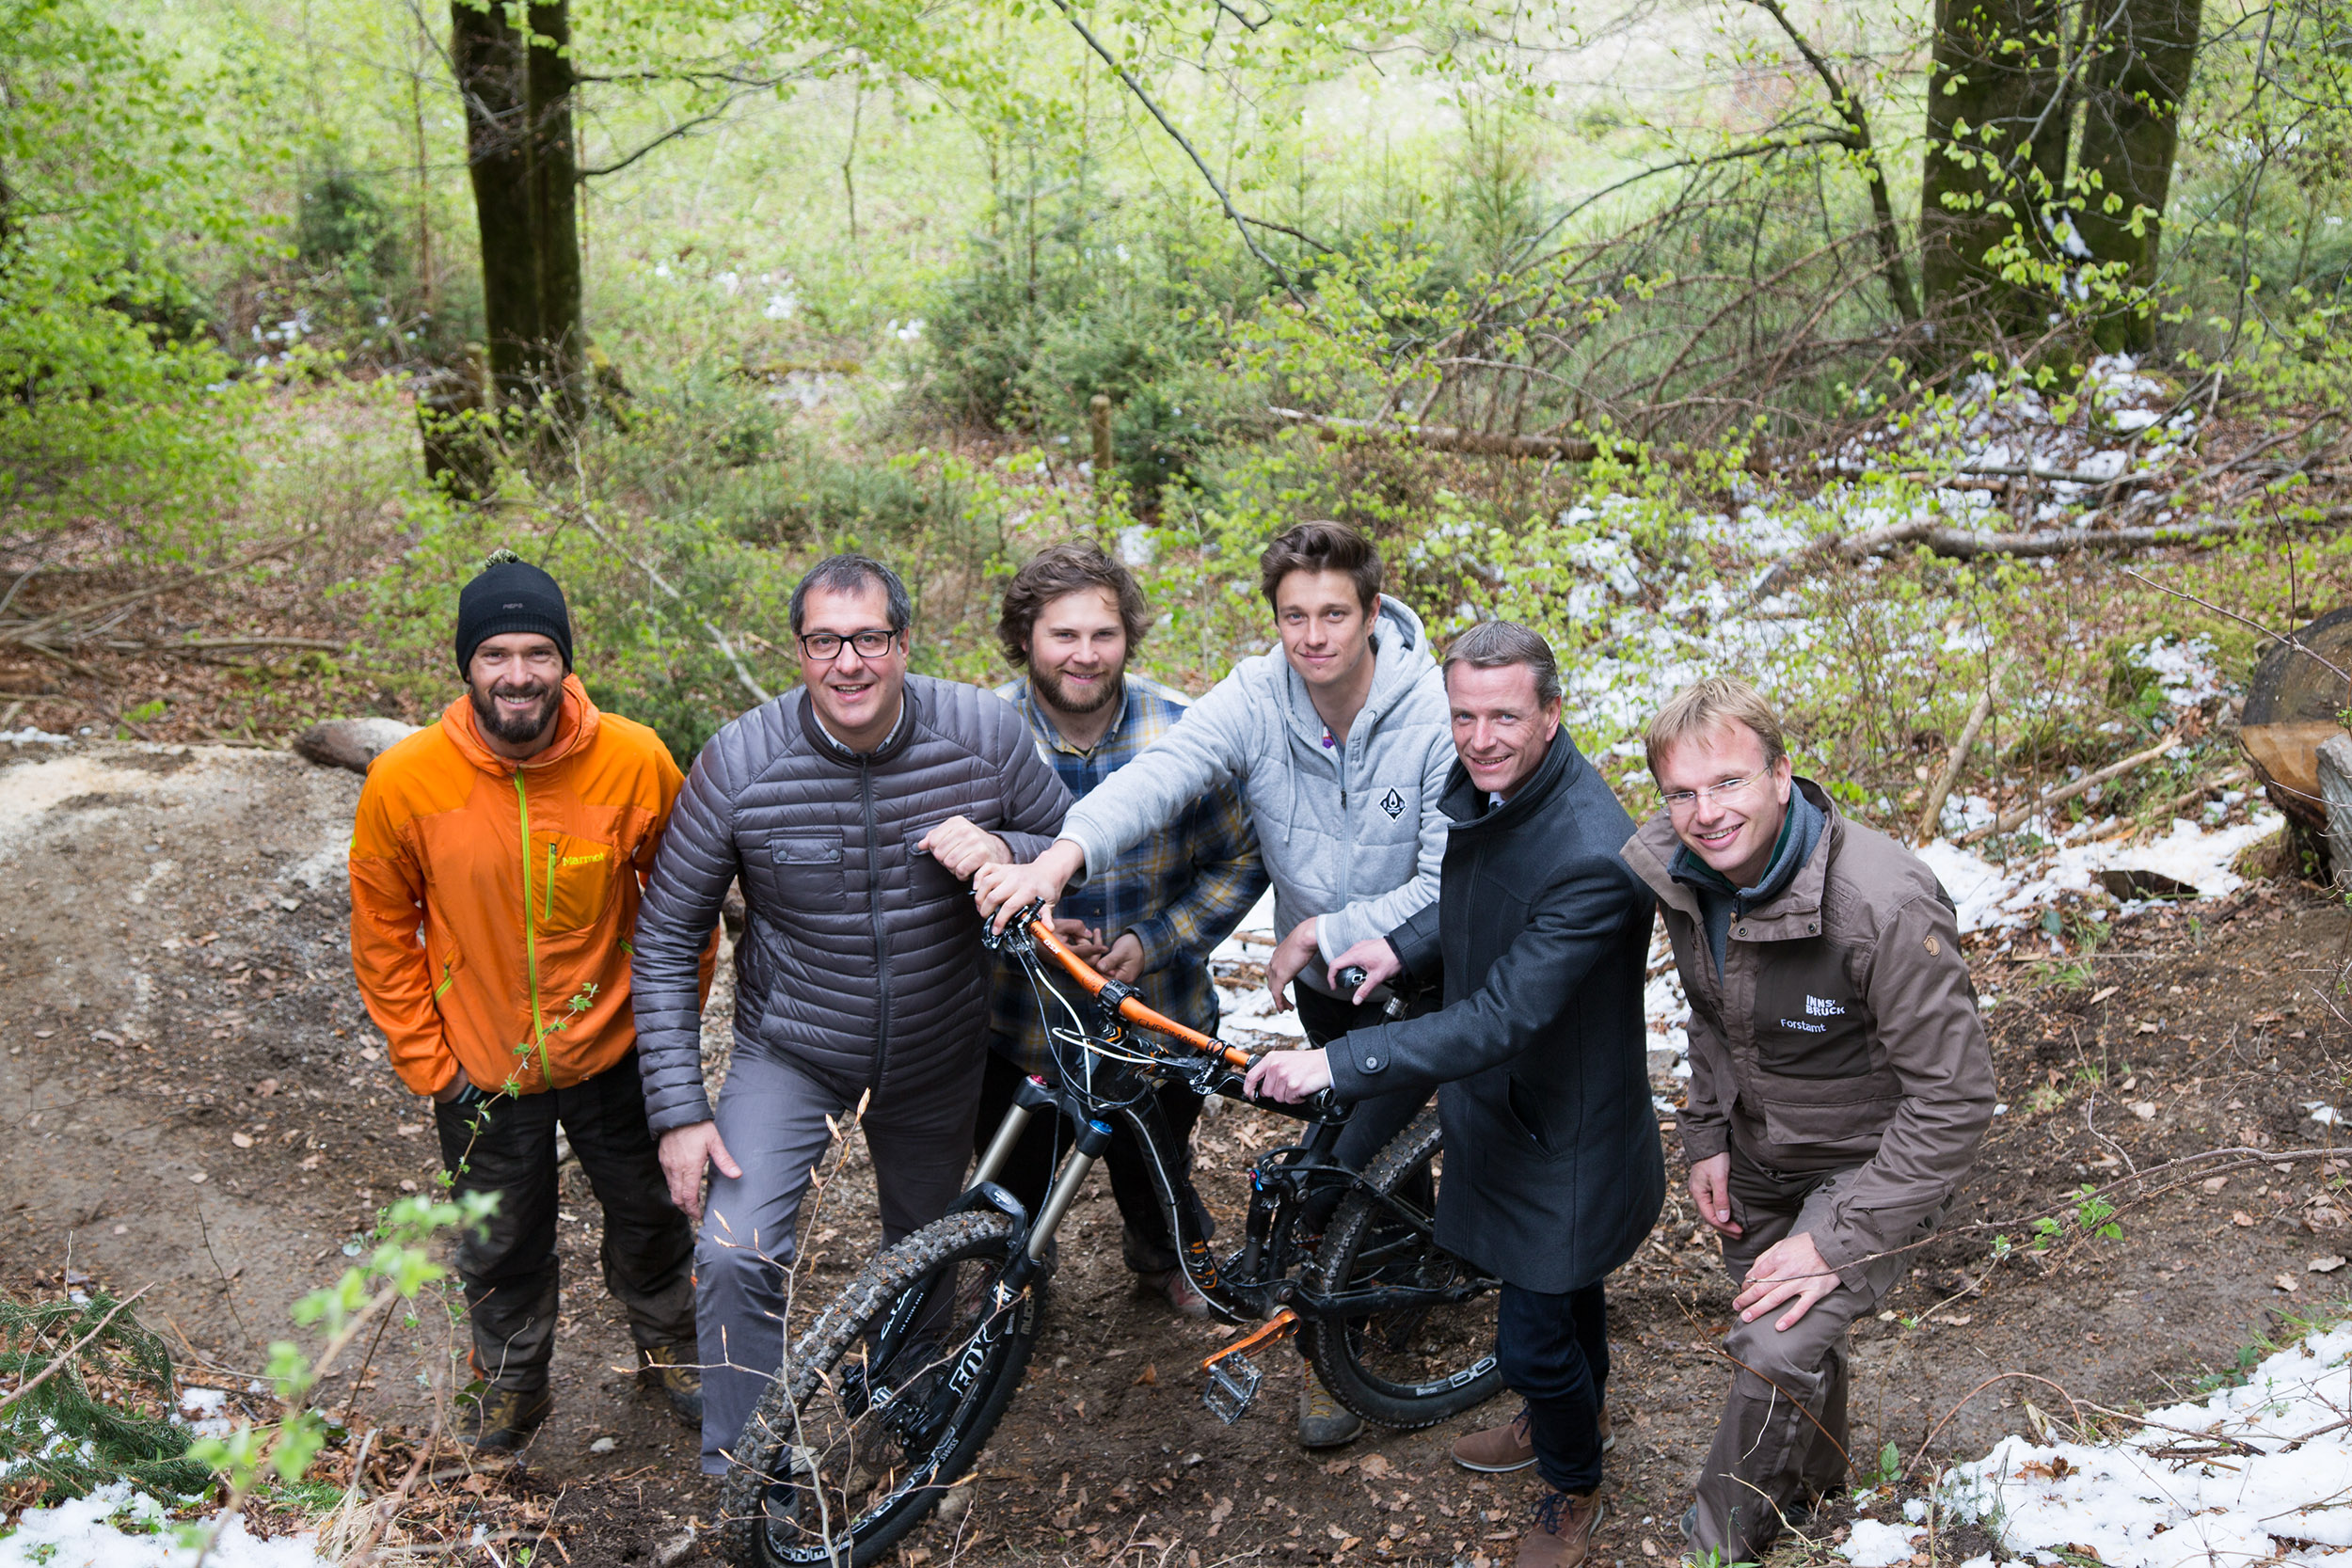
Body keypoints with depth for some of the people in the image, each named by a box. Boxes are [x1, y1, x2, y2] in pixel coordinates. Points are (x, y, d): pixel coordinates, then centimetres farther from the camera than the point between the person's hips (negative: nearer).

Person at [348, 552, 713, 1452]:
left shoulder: (636, 761, -18)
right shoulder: (404, 782, -19)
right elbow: (383, 935, -5)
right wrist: (426, 1064, -4)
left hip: (614, 1053, 1)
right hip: (480, 1073, 0)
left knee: (648, 1215, 22)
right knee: (500, 1247, 20)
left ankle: (668, 1347, 51)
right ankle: (513, 1383, 49)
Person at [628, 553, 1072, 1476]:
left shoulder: (985, 732, -18)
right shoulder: (741, 762, -21)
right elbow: (666, 941, -12)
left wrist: (1004, 851, -28)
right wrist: (679, 1111, -15)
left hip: (938, 1061, 2)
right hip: (790, 1054, -2)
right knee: (736, 1254, -21)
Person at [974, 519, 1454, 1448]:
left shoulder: (1436, 716, -25)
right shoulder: (1255, 699, -18)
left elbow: (1447, 884, -23)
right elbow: (1160, 774, -35)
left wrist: (1322, 932, -24)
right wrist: (1061, 857, -52)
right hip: (1320, 978, 4)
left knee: (1354, 1163, -7)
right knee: (1383, 1138, 24)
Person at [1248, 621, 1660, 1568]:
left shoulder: (1591, 857, -36)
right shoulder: (1485, 785, -8)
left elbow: (1503, 1018, -38)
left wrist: (1337, 1063, -40)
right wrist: (1405, 945, -4)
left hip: (1562, 1128, -8)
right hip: (1501, 1097, 8)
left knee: (1532, 1338, 7)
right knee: (1564, 1287, 30)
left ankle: (1574, 1489, 37)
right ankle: (1575, 1417, 56)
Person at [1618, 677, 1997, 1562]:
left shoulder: (1885, 906, -34)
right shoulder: (1675, 871, -13)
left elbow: (1953, 1101, -27)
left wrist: (1840, 1242, -26)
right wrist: (1707, 1137, 5)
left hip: (1871, 1163, -6)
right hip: (1758, 1150, 6)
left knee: (1777, 1353, -19)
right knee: (1770, 1312, 23)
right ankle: (1811, 1479, 53)